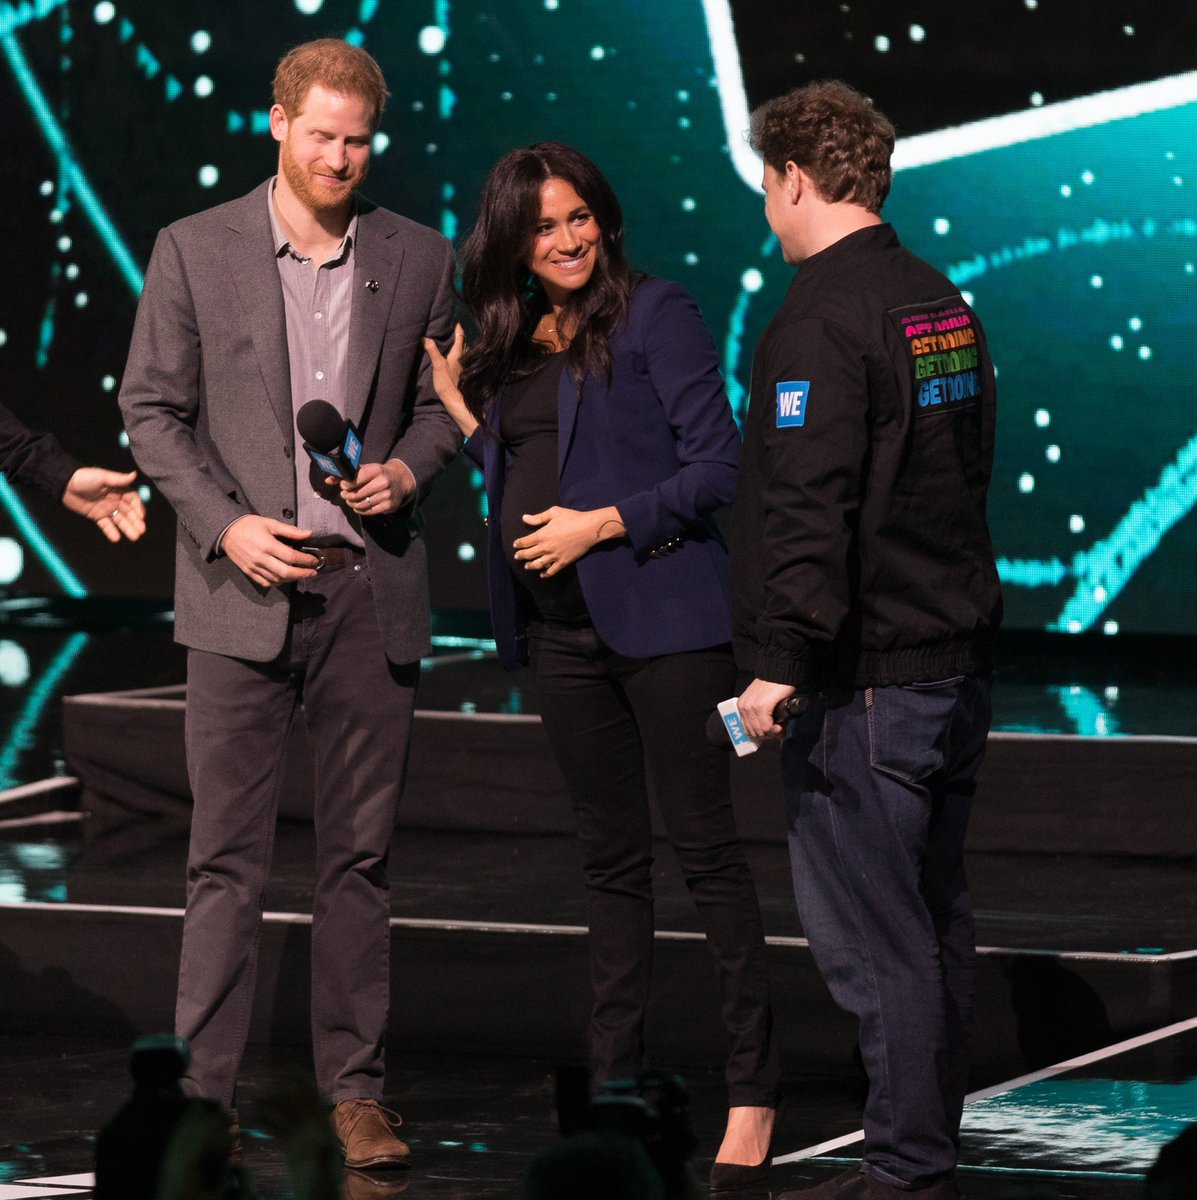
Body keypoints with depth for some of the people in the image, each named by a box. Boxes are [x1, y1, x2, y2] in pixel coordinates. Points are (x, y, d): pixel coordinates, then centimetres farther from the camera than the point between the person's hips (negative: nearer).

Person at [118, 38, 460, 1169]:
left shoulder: (420, 259, 7)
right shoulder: (195, 250, 1)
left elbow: (443, 398, 16)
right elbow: (150, 409, 2)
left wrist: (409, 469, -5)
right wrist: (224, 524, -10)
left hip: (371, 588, 2)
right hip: (244, 589, -2)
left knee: (359, 854, 6)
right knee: (227, 858, -2)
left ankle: (353, 1087, 13)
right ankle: (204, 1093, 2)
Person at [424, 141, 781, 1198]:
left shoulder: (655, 316, -5)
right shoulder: (510, 346, 14)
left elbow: (717, 466, -9)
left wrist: (603, 522, -14)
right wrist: (458, 407, 10)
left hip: (660, 616, -6)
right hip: (561, 632, 6)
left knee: (705, 843, -6)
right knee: (610, 857, 11)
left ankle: (755, 1090, -4)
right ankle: (617, 1082, 15)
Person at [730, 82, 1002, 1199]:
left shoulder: (819, 321, -16)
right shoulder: (943, 306, 13)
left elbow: (806, 511, -23)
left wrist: (780, 664, -22)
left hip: (864, 681, -9)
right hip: (956, 662, 9)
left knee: (873, 938, -4)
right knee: (934, 924, 14)